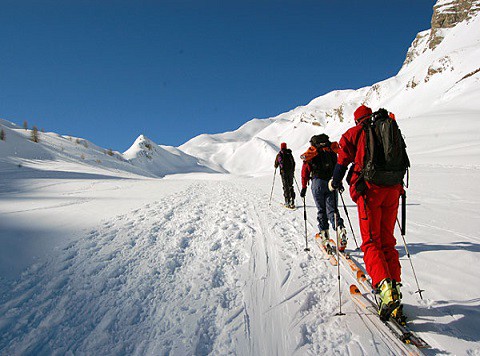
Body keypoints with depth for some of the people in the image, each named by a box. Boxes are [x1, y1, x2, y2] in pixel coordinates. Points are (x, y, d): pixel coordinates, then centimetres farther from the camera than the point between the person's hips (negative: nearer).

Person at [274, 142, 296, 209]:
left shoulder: (279, 155, 0)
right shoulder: (289, 154, 9)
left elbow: (276, 165, 4)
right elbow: (293, 163, 12)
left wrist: (276, 166, 28)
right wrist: (293, 171, 24)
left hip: (283, 172, -3)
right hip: (290, 172, 3)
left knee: (286, 187, -2)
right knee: (290, 186, 11)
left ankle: (287, 201, -6)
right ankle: (292, 201, 8)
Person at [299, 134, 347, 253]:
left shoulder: (311, 153, 11)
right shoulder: (332, 150, 18)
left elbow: (305, 171, 7)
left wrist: (304, 187, 11)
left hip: (318, 182, -2)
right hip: (332, 183, 2)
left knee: (321, 210, 5)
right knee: (332, 209, 5)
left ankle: (325, 236, -1)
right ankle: (340, 228, -19)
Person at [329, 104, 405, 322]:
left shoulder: (353, 133, 9)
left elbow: (343, 160, 4)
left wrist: (335, 183, 20)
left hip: (369, 189, -4)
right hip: (392, 189, 5)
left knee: (371, 242, -4)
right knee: (387, 241, 11)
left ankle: (384, 285, -25)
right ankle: (394, 286, 6)